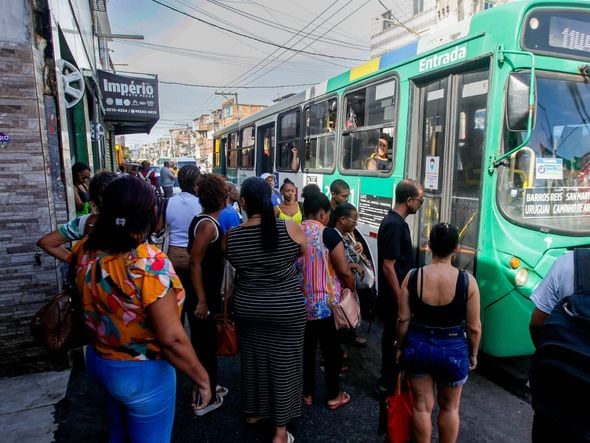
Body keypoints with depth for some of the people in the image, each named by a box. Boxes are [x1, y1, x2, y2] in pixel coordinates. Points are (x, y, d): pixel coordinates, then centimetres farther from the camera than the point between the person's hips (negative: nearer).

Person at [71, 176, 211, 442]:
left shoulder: (87, 250, -9)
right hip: (142, 372, -7)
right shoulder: (151, 264, -31)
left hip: (98, 360, 7)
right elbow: (171, 339, -30)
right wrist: (202, 378, -16)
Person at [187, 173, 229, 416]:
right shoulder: (208, 224, -21)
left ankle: (207, 387, 37)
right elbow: (195, 262, -25)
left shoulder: (203, 220, 7)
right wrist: (202, 300, -24)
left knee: (205, 342, 21)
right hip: (202, 295, -9)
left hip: (207, 292, 10)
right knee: (204, 344, 3)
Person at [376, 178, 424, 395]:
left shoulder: (393, 221, 8)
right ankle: (387, 384, 20)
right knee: (394, 338, 4)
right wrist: (400, 300, -21)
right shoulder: (395, 225, -24)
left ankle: (389, 379, 36)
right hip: (394, 296, -10)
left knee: (393, 337, 21)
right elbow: (388, 267, -25)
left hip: (394, 294, 10)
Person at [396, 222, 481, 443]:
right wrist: (473, 354, 9)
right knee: (450, 408, 22)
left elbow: (403, 319, -7)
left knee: (422, 405, 17)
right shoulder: (467, 281, -16)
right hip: (453, 350, -1)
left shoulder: (413, 276, -13)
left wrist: (400, 347, 8)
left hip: (418, 347, 1)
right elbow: (474, 327, -9)